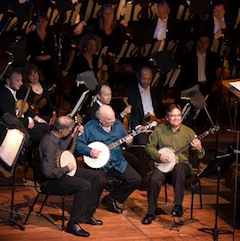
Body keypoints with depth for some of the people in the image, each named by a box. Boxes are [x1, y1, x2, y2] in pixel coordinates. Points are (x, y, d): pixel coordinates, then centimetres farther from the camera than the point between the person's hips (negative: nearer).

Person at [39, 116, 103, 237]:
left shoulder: (55, 136, 0)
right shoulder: (49, 144, -30)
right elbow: (48, 172, -33)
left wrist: (73, 135, 15)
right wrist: (67, 168, -20)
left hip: (63, 171, 11)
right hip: (51, 180, -11)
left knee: (94, 176, 11)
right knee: (85, 185, -27)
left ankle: (87, 214, 20)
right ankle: (72, 224, -17)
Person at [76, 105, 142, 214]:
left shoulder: (117, 124, 7)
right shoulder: (89, 128, -7)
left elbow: (126, 138, 15)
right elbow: (78, 143, -8)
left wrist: (128, 142, -8)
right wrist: (89, 151, -23)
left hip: (118, 163, 5)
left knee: (136, 179, -5)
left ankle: (111, 198, 12)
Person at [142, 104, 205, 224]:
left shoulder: (188, 132, 2)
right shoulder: (159, 129, 5)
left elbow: (199, 156, 3)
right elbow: (149, 146, 9)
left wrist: (199, 149, -21)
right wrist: (159, 156, -9)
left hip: (182, 164, -1)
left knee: (178, 169, -38)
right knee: (154, 180, -29)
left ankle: (178, 206, -32)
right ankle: (150, 212, -12)